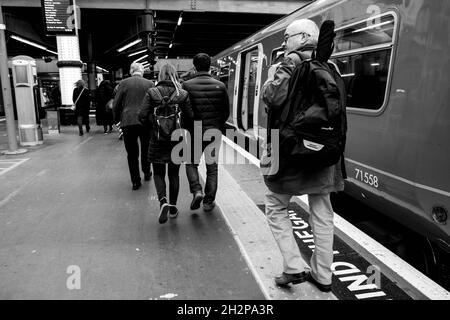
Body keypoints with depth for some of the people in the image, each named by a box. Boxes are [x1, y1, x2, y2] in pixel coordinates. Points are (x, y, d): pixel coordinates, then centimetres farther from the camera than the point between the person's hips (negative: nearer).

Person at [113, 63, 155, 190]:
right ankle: (147, 173, 33)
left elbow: (116, 104, 2)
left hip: (128, 121, -1)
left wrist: (116, 119, 16)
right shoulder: (150, 84, 2)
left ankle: (135, 181, 8)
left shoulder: (123, 83, 1)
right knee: (146, 149, 20)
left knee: (132, 153, 6)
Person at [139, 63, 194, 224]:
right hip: (177, 140, 1)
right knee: (174, 174, 14)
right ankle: (173, 207, 21)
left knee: (158, 173, 13)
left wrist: (152, 128, 8)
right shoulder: (183, 95, -5)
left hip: (157, 140, -1)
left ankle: (163, 201, -9)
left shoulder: (152, 93, -6)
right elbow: (190, 117, -6)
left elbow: (142, 116, -9)